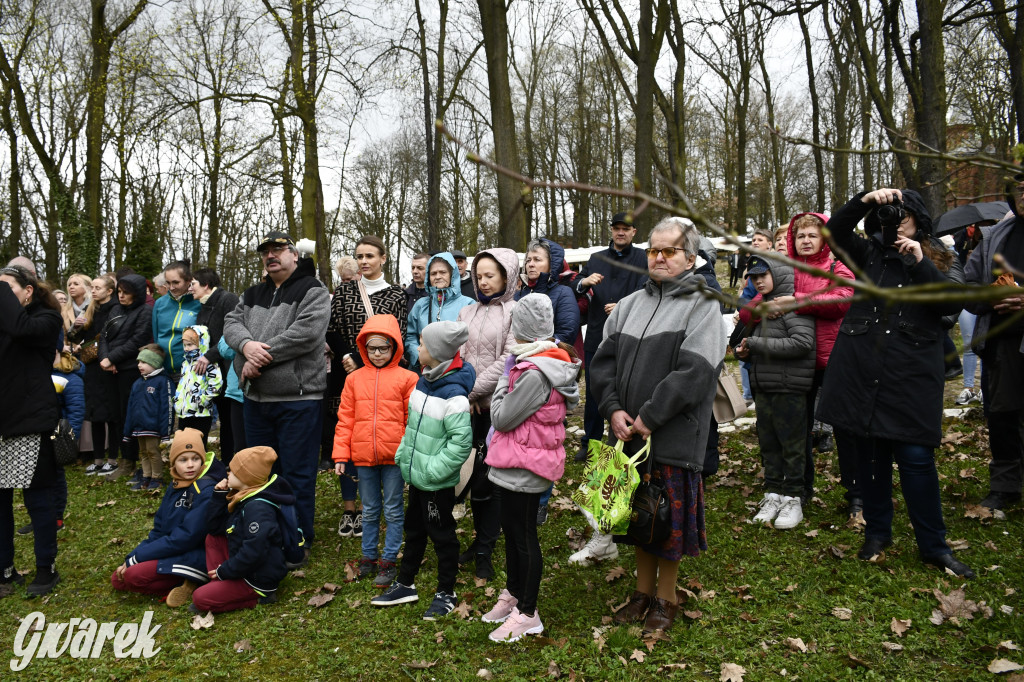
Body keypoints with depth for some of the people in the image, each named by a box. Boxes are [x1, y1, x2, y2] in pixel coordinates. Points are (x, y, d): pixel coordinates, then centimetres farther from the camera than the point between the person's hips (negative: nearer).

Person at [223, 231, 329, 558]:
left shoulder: (312, 291, -6)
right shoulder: (254, 294, 17)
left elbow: (305, 333, -21)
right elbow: (232, 322, 5)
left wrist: (261, 356, -17)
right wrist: (246, 345, -17)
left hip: (297, 399, -7)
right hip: (255, 397, 7)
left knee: (297, 473, 1)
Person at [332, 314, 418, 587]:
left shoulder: (406, 378, -4)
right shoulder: (354, 379, 5)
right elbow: (345, 419, 6)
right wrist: (341, 455, 3)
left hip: (395, 456, -3)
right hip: (363, 456, 3)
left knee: (393, 511, 7)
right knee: (369, 511, 17)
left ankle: (389, 561, 19)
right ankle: (368, 557, 31)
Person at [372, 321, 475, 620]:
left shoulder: (454, 395, -24)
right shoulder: (423, 382, 4)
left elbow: (461, 441, -26)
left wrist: (433, 469, -23)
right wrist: (403, 453, 10)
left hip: (438, 483, -9)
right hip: (416, 475, 9)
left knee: (442, 534, 8)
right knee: (414, 529, 21)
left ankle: (446, 593, 25)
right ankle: (405, 584, 38)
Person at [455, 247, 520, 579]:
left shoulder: (516, 313, -3)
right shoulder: (467, 313, 14)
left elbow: (508, 360, -11)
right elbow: (458, 355, 8)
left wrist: (474, 389, -12)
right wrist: (463, 392, -7)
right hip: (471, 406, 5)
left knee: (491, 476, -1)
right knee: (474, 473, 7)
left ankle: (484, 551, 10)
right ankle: (480, 537, 23)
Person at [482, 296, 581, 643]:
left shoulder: (535, 373, -26)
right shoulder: (552, 362, 5)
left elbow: (502, 418, -18)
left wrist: (505, 377, -8)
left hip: (524, 467, -10)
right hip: (517, 465, 10)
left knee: (523, 536, 3)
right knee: (511, 529, 21)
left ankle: (528, 614, 18)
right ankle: (512, 594, 39)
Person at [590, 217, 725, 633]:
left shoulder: (702, 306, -6)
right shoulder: (629, 305, 12)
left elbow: (694, 371, -16)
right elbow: (603, 360, 8)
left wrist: (649, 417, -17)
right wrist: (613, 409, -7)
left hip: (674, 435, -5)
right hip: (628, 432, 5)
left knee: (670, 517, 4)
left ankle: (666, 598, 24)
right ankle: (643, 591, 33)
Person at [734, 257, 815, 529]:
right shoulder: (763, 304, 14)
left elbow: (802, 342, -23)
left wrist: (757, 344, -19)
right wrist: (746, 351, 1)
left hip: (789, 388, -8)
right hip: (764, 387, 8)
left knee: (791, 446, 2)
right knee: (768, 444, 13)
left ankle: (793, 500, 13)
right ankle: (773, 495, 24)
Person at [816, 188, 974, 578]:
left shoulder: (941, 262, 9)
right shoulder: (872, 253, 11)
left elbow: (953, 302, -8)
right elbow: (836, 232, -2)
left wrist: (920, 263, -16)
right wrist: (865, 201, -14)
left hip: (911, 374, -2)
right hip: (862, 368, 2)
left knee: (916, 457, -3)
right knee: (871, 454, 9)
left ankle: (934, 546, 11)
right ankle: (877, 532, 25)